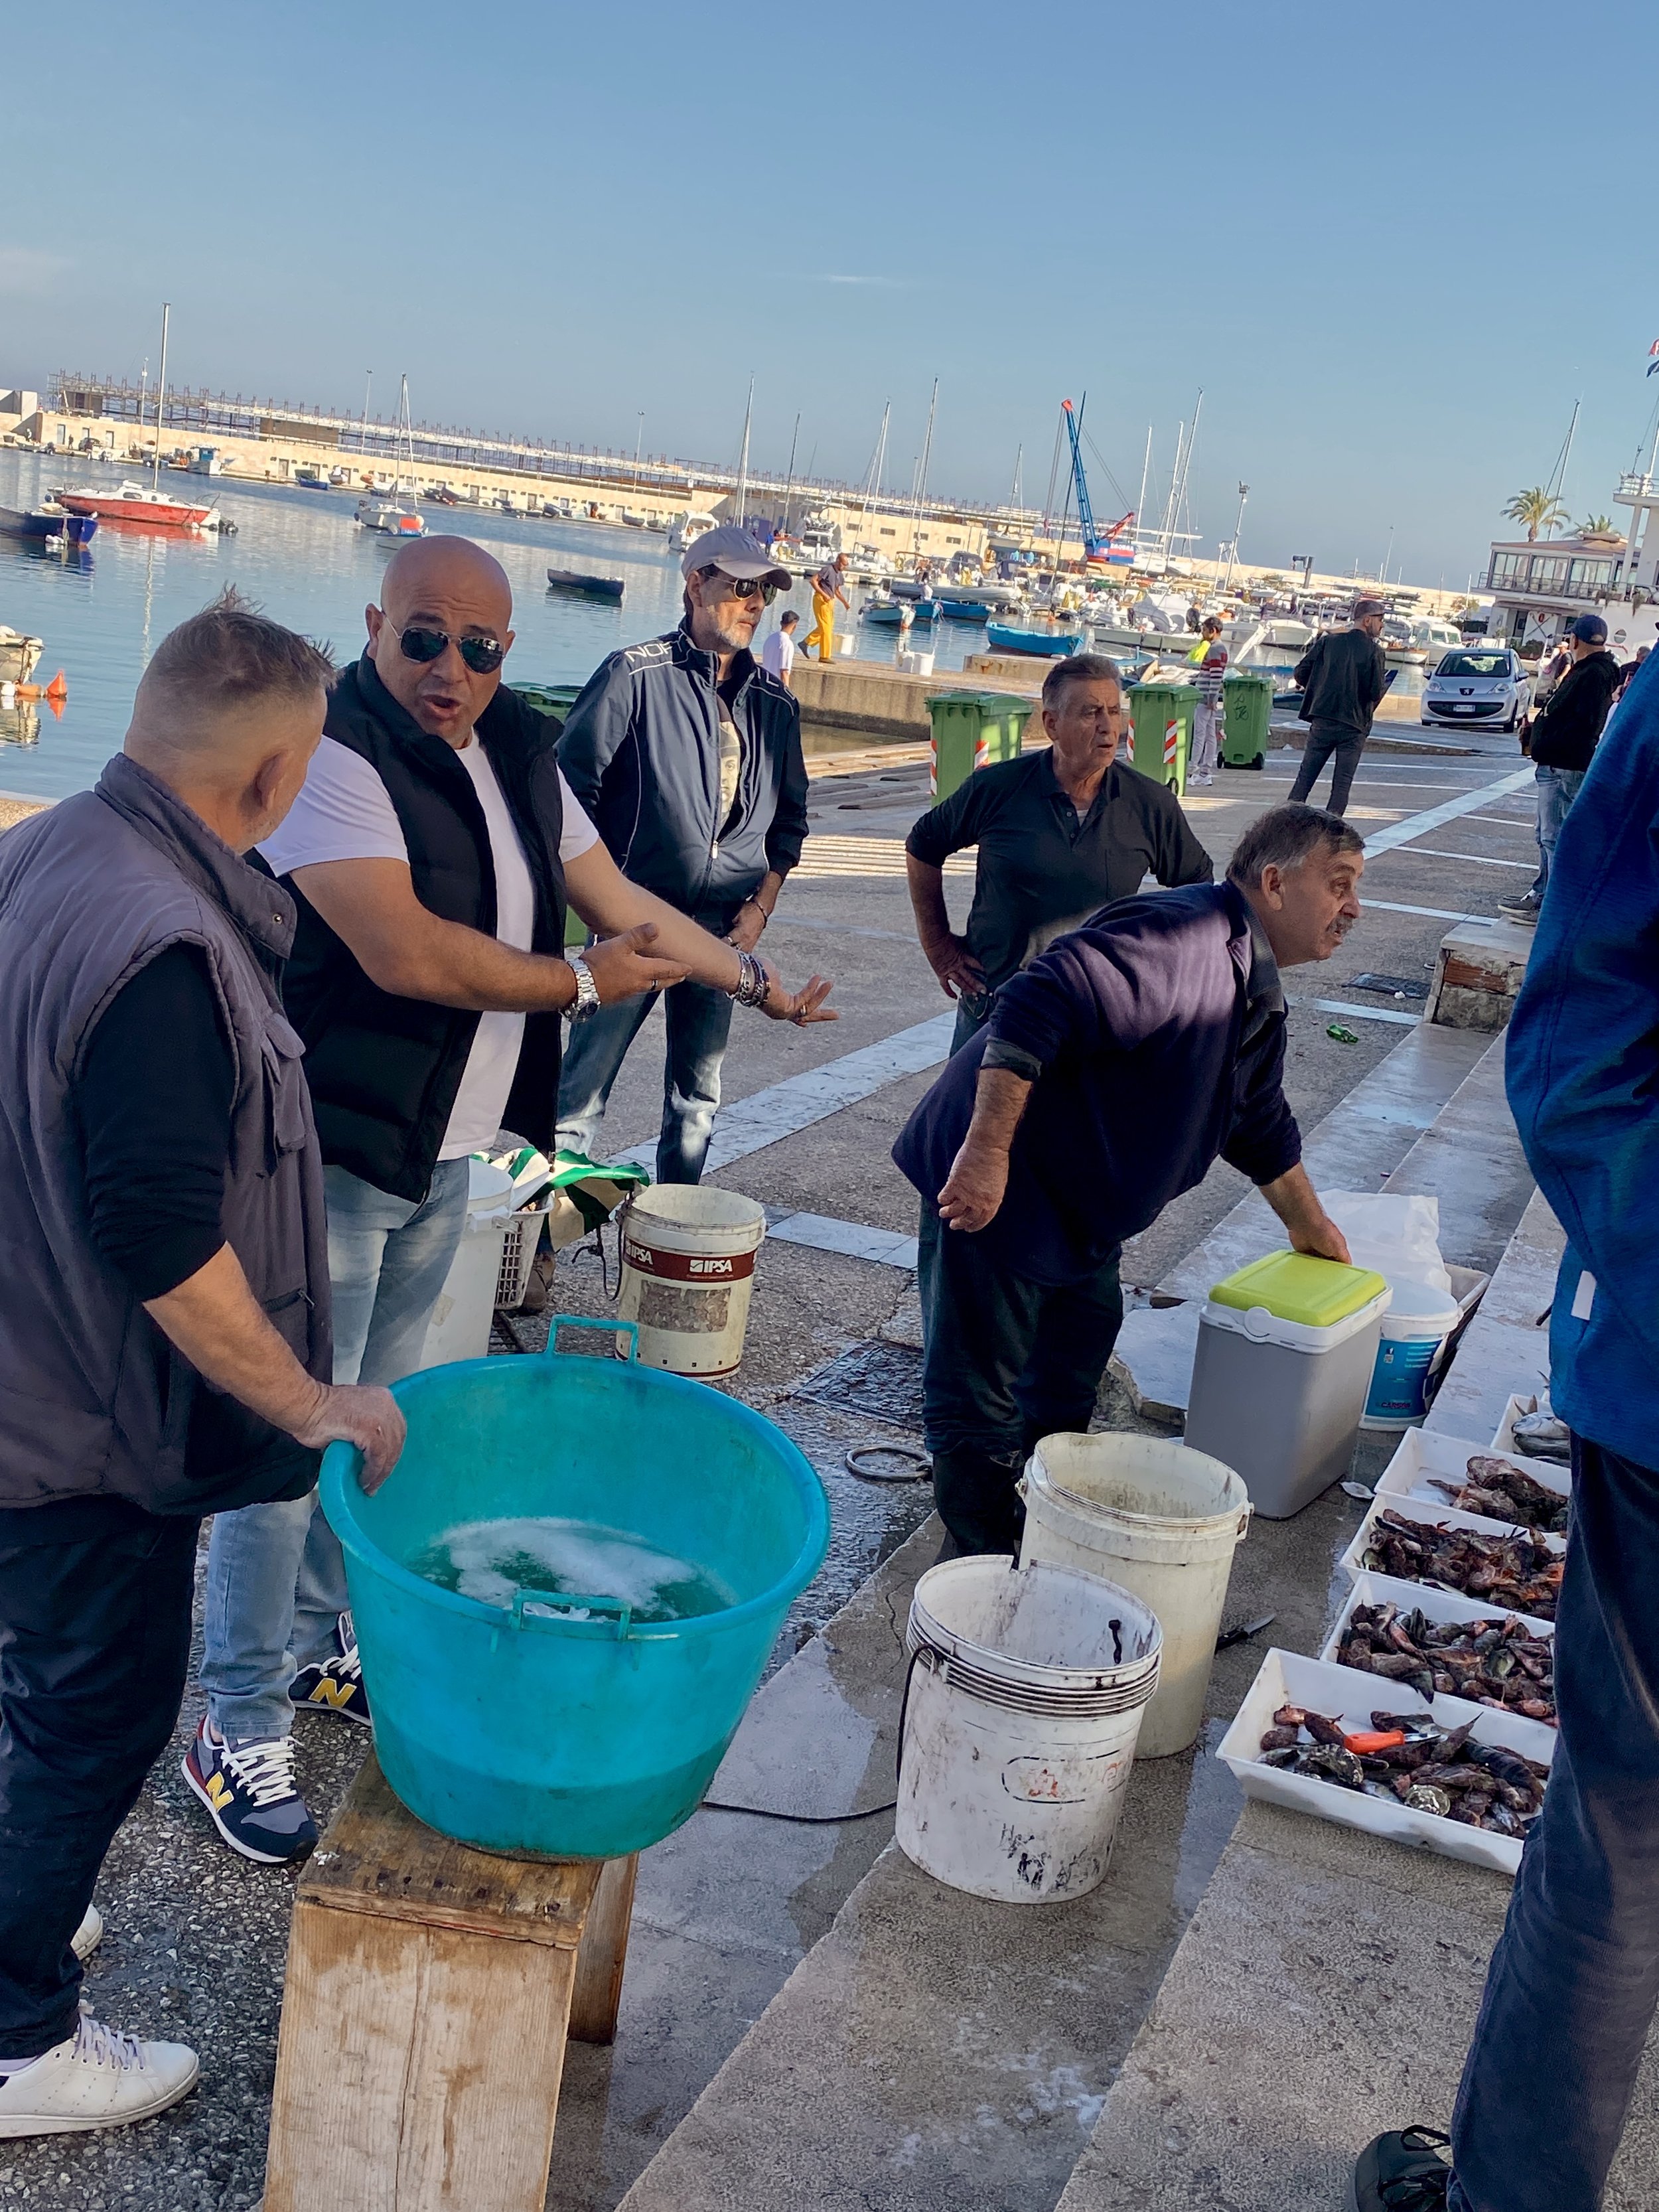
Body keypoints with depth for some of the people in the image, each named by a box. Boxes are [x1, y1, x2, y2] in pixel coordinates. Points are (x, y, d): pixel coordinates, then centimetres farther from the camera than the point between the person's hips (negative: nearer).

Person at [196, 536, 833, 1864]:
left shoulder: (518, 759, 7)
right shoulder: (332, 755, -19)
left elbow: (621, 902, 17)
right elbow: (406, 953, -27)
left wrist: (755, 980, 19)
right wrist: (583, 983, -14)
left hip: (442, 1155, 8)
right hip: (328, 1157, -8)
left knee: (378, 1420, 19)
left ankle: (325, 1644, 37)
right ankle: (239, 1729, 14)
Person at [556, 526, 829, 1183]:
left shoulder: (774, 703, 9)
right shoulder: (635, 674, -6)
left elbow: (790, 817, 17)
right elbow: (572, 787, -5)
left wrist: (761, 908, 5)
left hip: (723, 927, 5)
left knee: (697, 1095, 12)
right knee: (585, 1084, -4)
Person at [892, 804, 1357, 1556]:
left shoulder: (1257, 999, 12)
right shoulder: (1180, 936, -23)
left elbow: (1260, 1125, 28)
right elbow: (1037, 1006, -34)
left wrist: (1309, 1223, 38)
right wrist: (986, 1149, -37)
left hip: (1077, 1213, 11)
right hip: (988, 1185, -11)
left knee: (1070, 1384, 20)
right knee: (977, 1406, -3)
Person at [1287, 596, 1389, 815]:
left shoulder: (1328, 641, 1)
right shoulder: (1374, 652, -7)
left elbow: (1300, 673, -1)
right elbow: (1377, 692, -11)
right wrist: (1385, 682, 11)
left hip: (1322, 723, 2)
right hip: (1354, 727, -2)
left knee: (1305, 778, 8)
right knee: (1342, 784, 3)